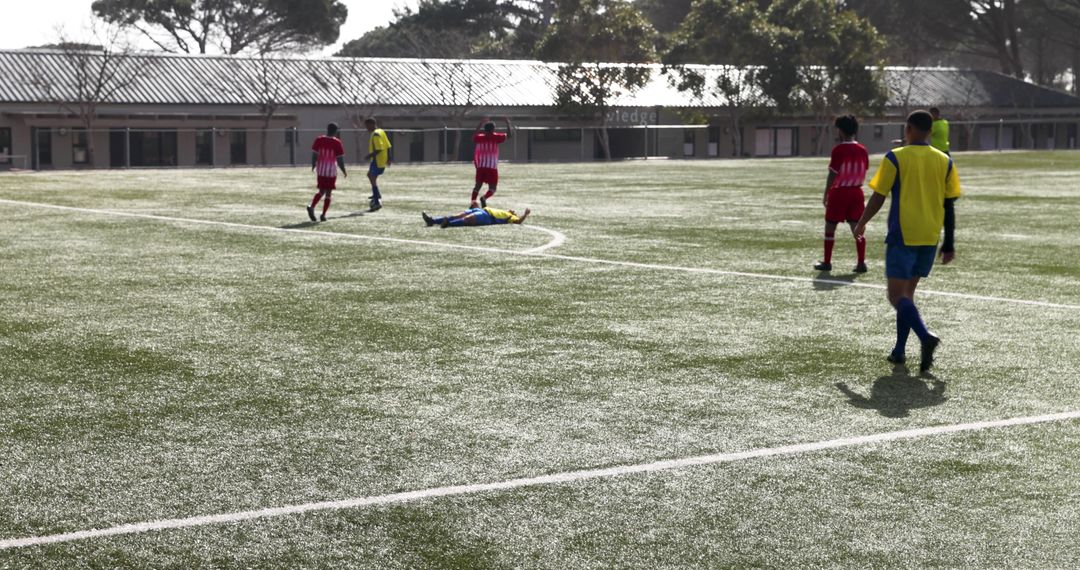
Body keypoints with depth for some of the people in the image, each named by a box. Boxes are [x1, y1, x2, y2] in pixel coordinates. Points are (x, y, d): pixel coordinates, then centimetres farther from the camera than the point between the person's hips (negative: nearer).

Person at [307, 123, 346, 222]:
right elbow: (340, 159, -6)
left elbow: (314, 154, 1)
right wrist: (344, 171, 6)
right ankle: (323, 214, 1)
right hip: (331, 170, -3)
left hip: (320, 170, 3)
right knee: (328, 193, 6)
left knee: (321, 191, 16)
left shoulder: (319, 139, 1)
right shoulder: (337, 142, -7)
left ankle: (312, 207, -6)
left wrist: (313, 166, 16)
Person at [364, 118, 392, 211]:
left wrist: (370, 155, -16)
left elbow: (379, 149, -25)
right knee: (370, 174, 26)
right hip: (383, 160, 10)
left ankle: (377, 202, -6)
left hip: (377, 160, -10)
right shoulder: (381, 132, 12)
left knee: (373, 180, -5)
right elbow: (388, 146, 13)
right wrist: (388, 159, 16)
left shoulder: (375, 134, -17)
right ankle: (377, 195, 27)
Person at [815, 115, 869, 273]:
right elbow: (864, 172, 9)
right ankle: (861, 263, -3)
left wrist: (826, 195, -4)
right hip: (856, 192, 5)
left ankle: (827, 262, 11)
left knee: (830, 227, 7)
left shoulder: (839, 150, -12)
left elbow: (832, 174, -12)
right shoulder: (862, 150, 4)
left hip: (839, 192, -5)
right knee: (857, 228, 4)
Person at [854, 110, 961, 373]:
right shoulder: (945, 162, 6)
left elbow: (878, 196, -5)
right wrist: (949, 244, 12)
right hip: (930, 239, 5)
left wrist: (862, 223, 11)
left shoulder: (895, 158, -6)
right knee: (907, 291, 16)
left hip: (902, 236, -5)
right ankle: (899, 351, 15)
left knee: (897, 294, -5)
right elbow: (949, 206, 7)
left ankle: (926, 337, -28)